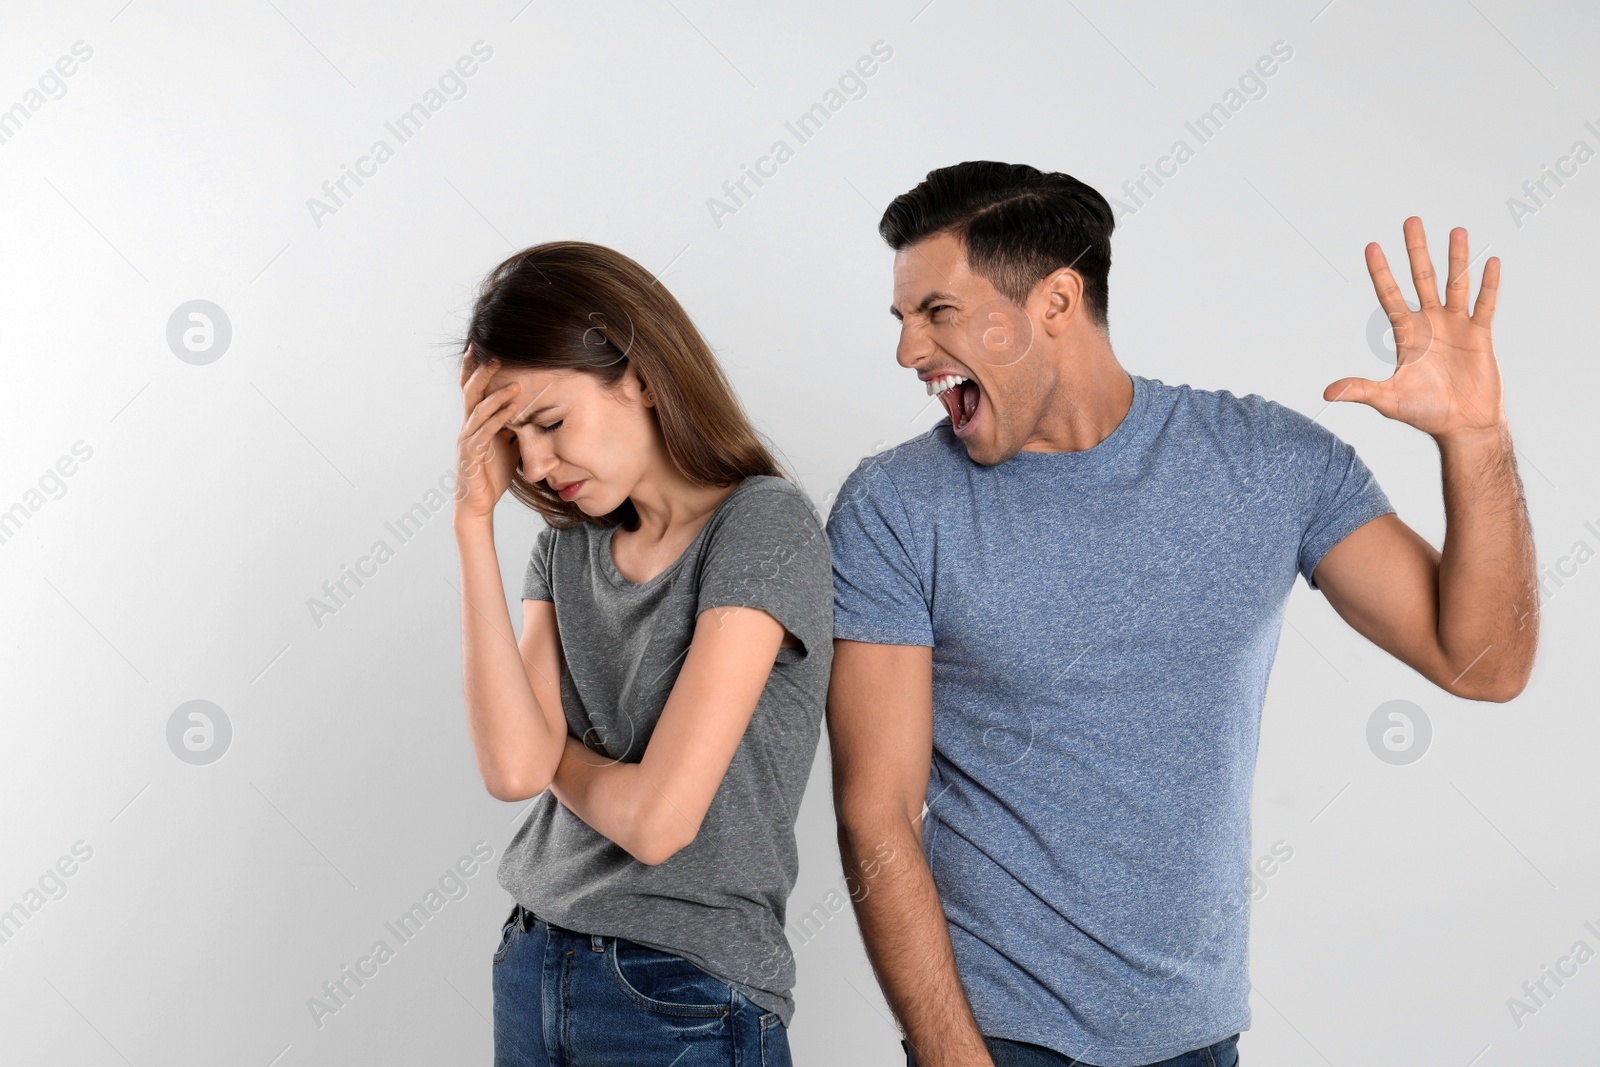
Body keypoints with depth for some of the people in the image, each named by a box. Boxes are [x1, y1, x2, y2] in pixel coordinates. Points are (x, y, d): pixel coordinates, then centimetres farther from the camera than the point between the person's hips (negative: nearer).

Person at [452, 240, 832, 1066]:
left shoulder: (764, 527, -15)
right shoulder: (568, 545, 5)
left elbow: (657, 819, -20)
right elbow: (511, 769, -11)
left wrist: (553, 755, -1)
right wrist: (476, 523, -9)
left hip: (685, 999, -6)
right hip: (531, 968, 6)